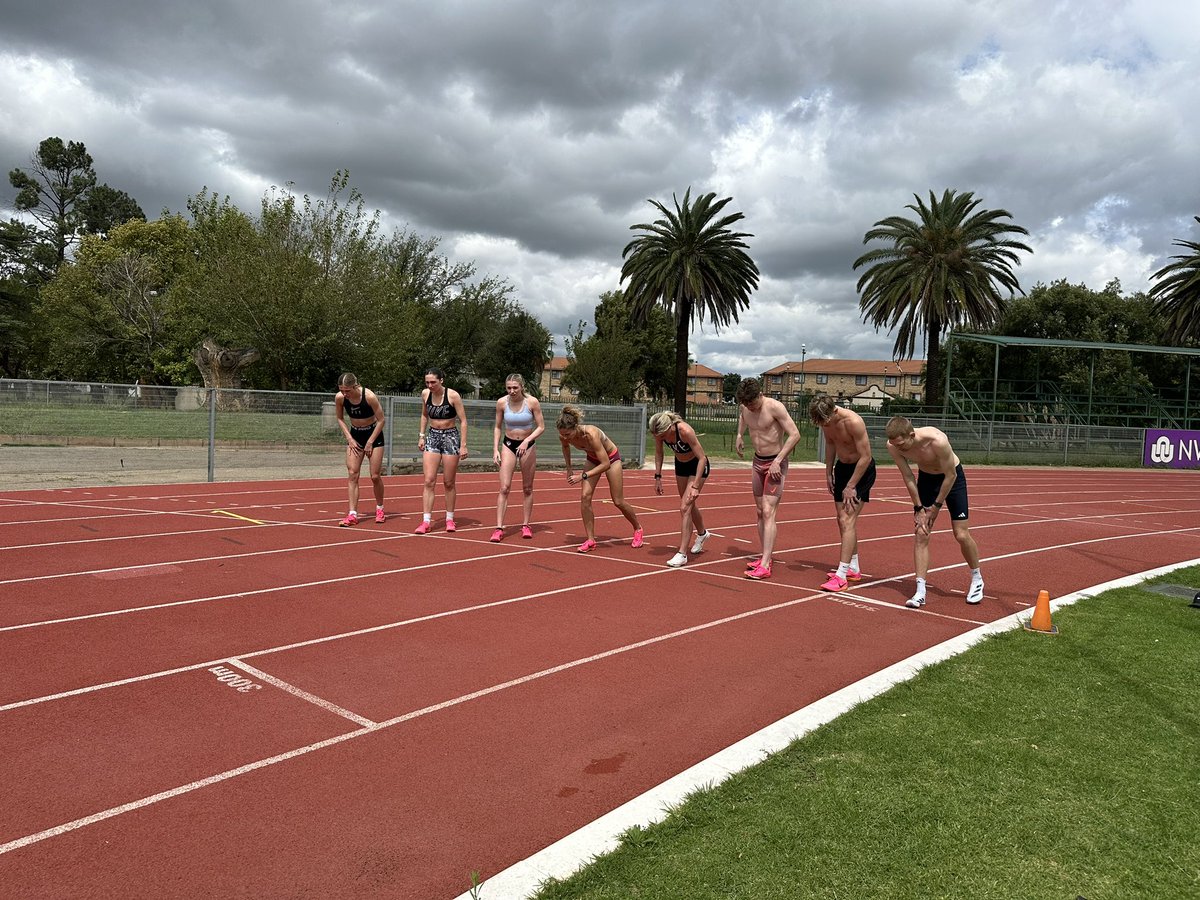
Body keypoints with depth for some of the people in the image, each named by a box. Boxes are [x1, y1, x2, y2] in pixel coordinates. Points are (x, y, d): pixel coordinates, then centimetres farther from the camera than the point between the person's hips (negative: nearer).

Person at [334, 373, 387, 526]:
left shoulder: (369, 396, -27)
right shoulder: (339, 398, -17)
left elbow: (381, 420, -15)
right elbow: (340, 419, 2)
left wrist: (370, 442, -13)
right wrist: (349, 439, -6)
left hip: (374, 434, -3)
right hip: (355, 435, 3)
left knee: (375, 476, -1)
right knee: (352, 474, -8)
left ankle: (379, 509, 21)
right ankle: (352, 514, -7)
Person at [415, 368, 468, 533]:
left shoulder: (453, 395, -13)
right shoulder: (425, 394, 0)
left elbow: (463, 421, -9)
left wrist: (463, 445, -13)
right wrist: (421, 436, 10)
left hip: (450, 437, -3)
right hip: (432, 437, 3)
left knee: (449, 483, 5)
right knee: (429, 481, -5)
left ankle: (450, 519, 19)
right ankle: (426, 521, -4)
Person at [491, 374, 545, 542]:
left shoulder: (532, 402, -13)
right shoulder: (502, 402, -8)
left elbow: (541, 427, -9)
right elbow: (497, 427, 3)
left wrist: (527, 441, -22)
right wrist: (495, 449, -4)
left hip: (528, 446, 0)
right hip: (508, 445, 1)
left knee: (527, 488, 9)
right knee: (504, 487, -8)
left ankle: (526, 525, 20)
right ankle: (499, 528, -8)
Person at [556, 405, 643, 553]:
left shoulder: (590, 434, -42)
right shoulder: (564, 436, -24)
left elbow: (606, 464, -38)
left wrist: (583, 476, -40)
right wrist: (569, 468, -3)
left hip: (611, 458, -5)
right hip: (593, 458, 5)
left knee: (618, 502, 4)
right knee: (585, 496, -12)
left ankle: (637, 529, 30)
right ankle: (591, 540, -3)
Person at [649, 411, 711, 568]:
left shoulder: (685, 431, -37)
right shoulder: (659, 432, -20)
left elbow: (702, 458, -29)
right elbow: (658, 453, 1)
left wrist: (695, 486, -31)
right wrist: (658, 477, -1)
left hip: (698, 465, -6)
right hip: (681, 465, 6)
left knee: (685, 508, -15)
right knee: (689, 505, 21)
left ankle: (682, 555, -11)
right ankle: (702, 533, 49)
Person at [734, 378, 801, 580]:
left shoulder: (775, 407, -21)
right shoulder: (744, 406, -1)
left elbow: (795, 434, -22)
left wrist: (777, 461, -25)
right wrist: (739, 435, 13)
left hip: (775, 463, -7)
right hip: (758, 462, 7)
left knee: (768, 512, -15)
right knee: (760, 513, 12)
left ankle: (765, 566, -18)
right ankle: (765, 557, 22)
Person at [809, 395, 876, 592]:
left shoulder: (854, 422, -30)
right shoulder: (825, 420, -9)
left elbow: (866, 457, -24)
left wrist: (850, 486, -20)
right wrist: (829, 473, 11)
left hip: (862, 469, -8)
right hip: (842, 466, 8)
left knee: (848, 520, -15)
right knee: (842, 519, 12)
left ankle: (841, 576, -16)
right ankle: (853, 569, 26)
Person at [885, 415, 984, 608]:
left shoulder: (937, 441, -38)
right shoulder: (893, 446, -26)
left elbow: (950, 475, -23)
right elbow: (908, 477, -12)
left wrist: (936, 506, -16)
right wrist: (918, 508, -10)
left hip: (952, 477, -3)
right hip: (926, 477, 3)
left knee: (961, 535, -1)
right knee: (921, 535, -6)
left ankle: (977, 579, 25)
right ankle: (920, 591, -4)